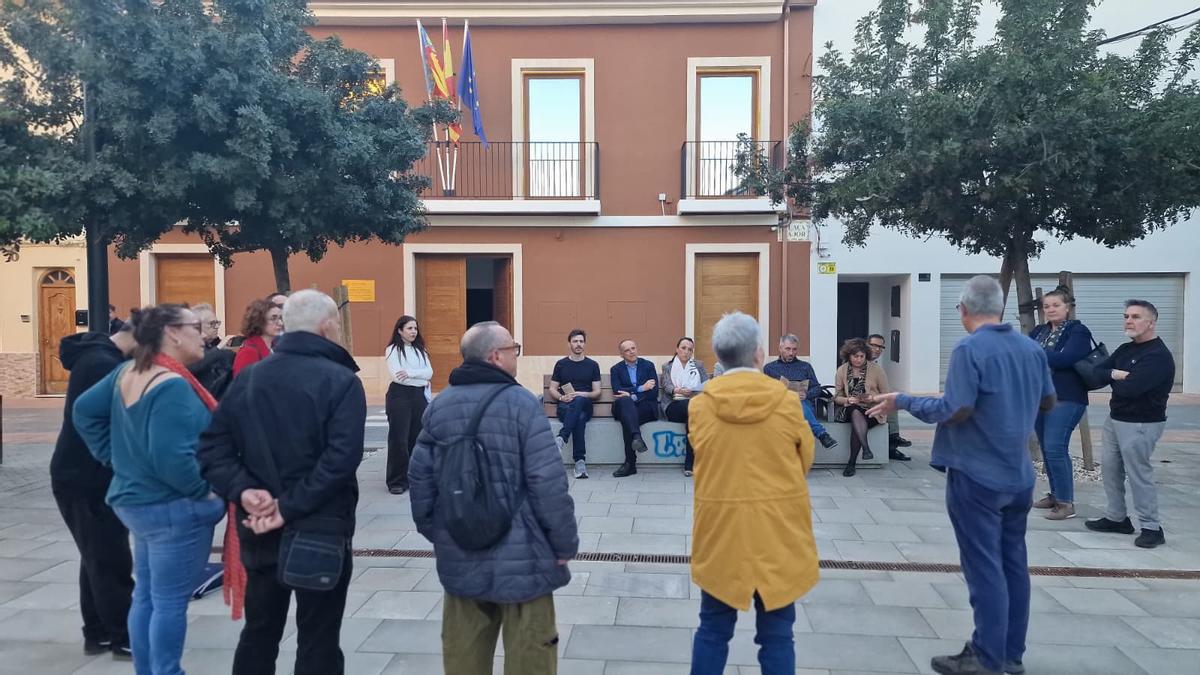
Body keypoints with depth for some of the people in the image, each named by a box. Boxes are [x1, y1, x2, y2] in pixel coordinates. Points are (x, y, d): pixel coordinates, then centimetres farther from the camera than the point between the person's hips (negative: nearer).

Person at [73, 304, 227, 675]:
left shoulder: (126, 373, 4)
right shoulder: (173, 386, -23)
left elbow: (85, 411, 13)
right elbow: (171, 457, -30)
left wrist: (118, 458, 13)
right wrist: (205, 491, -17)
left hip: (138, 501, 9)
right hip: (175, 508, -9)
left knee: (146, 596, 18)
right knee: (170, 602, 2)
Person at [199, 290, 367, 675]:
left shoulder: (248, 377, 6)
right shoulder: (342, 380, -11)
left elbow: (212, 445, 0)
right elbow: (341, 457, -23)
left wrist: (242, 491, -8)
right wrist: (292, 508, -20)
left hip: (260, 530, 5)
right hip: (321, 530, -5)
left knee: (259, 632, 21)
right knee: (318, 641, 7)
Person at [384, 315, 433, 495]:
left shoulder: (420, 349, 13)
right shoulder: (392, 350, -2)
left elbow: (429, 372, 1)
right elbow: (396, 375, -14)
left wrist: (410, 373, -14)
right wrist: (421, 379, -6)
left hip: (419, 396, 5)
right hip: (399, 395, -5)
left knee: (417, 437, 7)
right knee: (399, 438, -6)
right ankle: (397, 481, 0)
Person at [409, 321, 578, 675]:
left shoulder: (439, 405, 3)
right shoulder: (521, 403, -13)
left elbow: (420, 477, 6)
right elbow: (548, 483, -16)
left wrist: (432, 530, 19)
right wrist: (565, 543, -6)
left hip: (458, 553, 6)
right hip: (520, 554, -5)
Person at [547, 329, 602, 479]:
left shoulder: (592, 365, 14)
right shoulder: (561, 364, 14)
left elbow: (597, 392, 10)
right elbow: (552, 389, 13)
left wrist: (582, 395, -10)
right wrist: (562, 397, -8)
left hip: (585, 406, 0)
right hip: (564, 406, 0)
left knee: (578, 400, -38)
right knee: (579, 418, -36)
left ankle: (561, 438, -44)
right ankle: (580, 461, -40)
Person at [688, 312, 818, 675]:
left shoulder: (701, 404, -8)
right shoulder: (787, 402, -9)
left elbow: (704, 460, 1)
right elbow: (805, 461, 3)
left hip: (720, 530, 1)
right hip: (778, 530, -1)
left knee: (713, 630, 15)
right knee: (777, 634, 11)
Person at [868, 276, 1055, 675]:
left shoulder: (970, 349, -17)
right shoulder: (1033, 349, 5)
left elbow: (956, 410, -23)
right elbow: (1048, 402, 16)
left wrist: (903, 402, -12)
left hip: (977, 476, -7)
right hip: (1019, 475, 7)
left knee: (985, 568, 1)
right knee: (1013, 563, 14)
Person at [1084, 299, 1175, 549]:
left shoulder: (1159, 356, -16)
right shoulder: (1125, 349, 12)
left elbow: (1129, 388, -25)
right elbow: (1097, 371, 4)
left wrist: (1114, 378, -4)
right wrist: (1115, 374, -16)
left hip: (1141, 424, -9)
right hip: (1115, 419, 9)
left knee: (1138, 474, -6)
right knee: (1110, 468, 12)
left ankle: (1152, 528, 5)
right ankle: (1116, 518, 24)